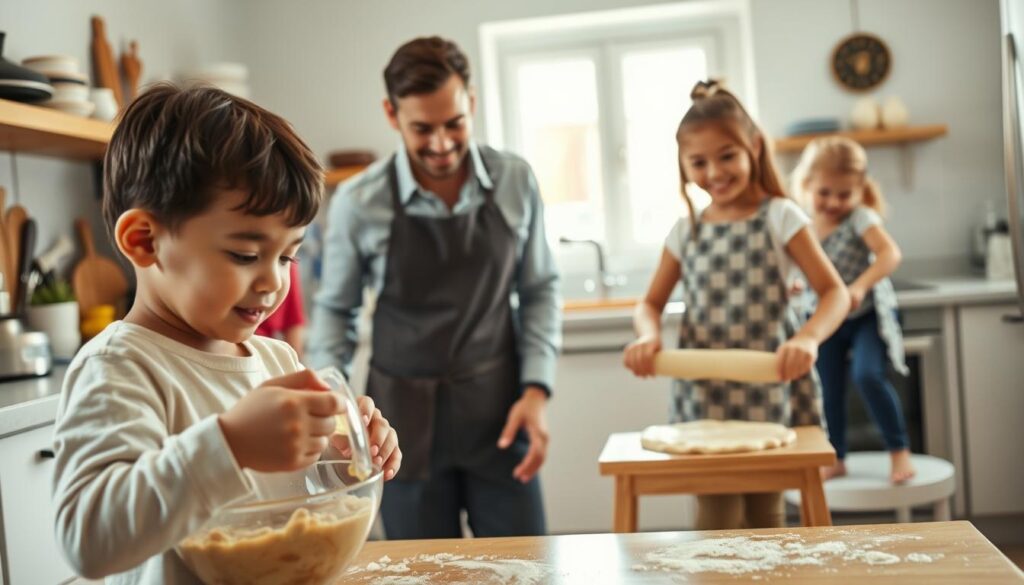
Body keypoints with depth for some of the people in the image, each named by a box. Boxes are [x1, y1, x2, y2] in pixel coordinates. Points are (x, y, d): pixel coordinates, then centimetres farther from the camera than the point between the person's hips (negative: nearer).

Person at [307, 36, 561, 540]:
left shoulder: (515, 182, -4)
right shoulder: (359, 203, -9)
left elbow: (540, 290, 5)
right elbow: (334, 309, 3)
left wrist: (536, 388, -6)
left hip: (498, 414, 1)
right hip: (406, 421, -1)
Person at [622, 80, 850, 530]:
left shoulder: (779, 217, -2)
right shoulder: (685, 232, 7)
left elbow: (834, 293, -7)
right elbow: (651, 303, 12)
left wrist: (808, 337, -28)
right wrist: (648, 335, -11)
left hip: (769, 391, -2)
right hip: (704, 396, 2)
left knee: (765, 514, 9)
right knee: (716, 519, 1)